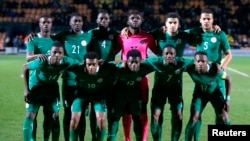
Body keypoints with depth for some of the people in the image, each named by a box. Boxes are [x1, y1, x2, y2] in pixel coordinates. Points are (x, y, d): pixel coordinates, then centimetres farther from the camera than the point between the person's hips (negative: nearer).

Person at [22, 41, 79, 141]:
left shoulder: (66, 62, -28)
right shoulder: (41, 62, -34)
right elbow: (25, 67, -17)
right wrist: (26, 89, -15)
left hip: (52, 87, 3)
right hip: (36, 86, -3)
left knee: (55, 115, 2)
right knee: (30, 116, -6)